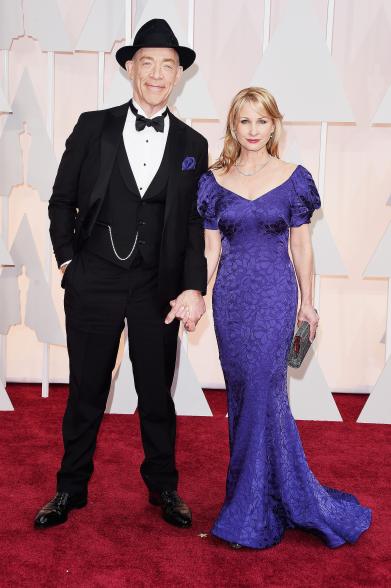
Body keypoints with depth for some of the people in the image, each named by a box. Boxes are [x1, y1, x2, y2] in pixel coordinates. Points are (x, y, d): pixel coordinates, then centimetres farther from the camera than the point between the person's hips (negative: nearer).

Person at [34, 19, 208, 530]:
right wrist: (67, 261, -1)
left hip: (158, 288, 1)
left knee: (157, 395, 12)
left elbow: (195, 223, 1)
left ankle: (163, 488, 30)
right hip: (93, 283, 0)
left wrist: (194, 287, -9)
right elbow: (62, 201, 7)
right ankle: (71, 488, 28)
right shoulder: (93, 128, 2)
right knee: (85, 392, 11)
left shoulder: (192, 146, 4)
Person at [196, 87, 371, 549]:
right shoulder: (215, 181, 5)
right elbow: (211, 249, 5)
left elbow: (300, 246, 5)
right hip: (230, 294, 3)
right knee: (241, 391, 8)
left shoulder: (293, 178, 0)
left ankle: (255, 512, 8)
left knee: (263, 389, -7)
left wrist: (307, 301, 7)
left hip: (275, 294, -3)